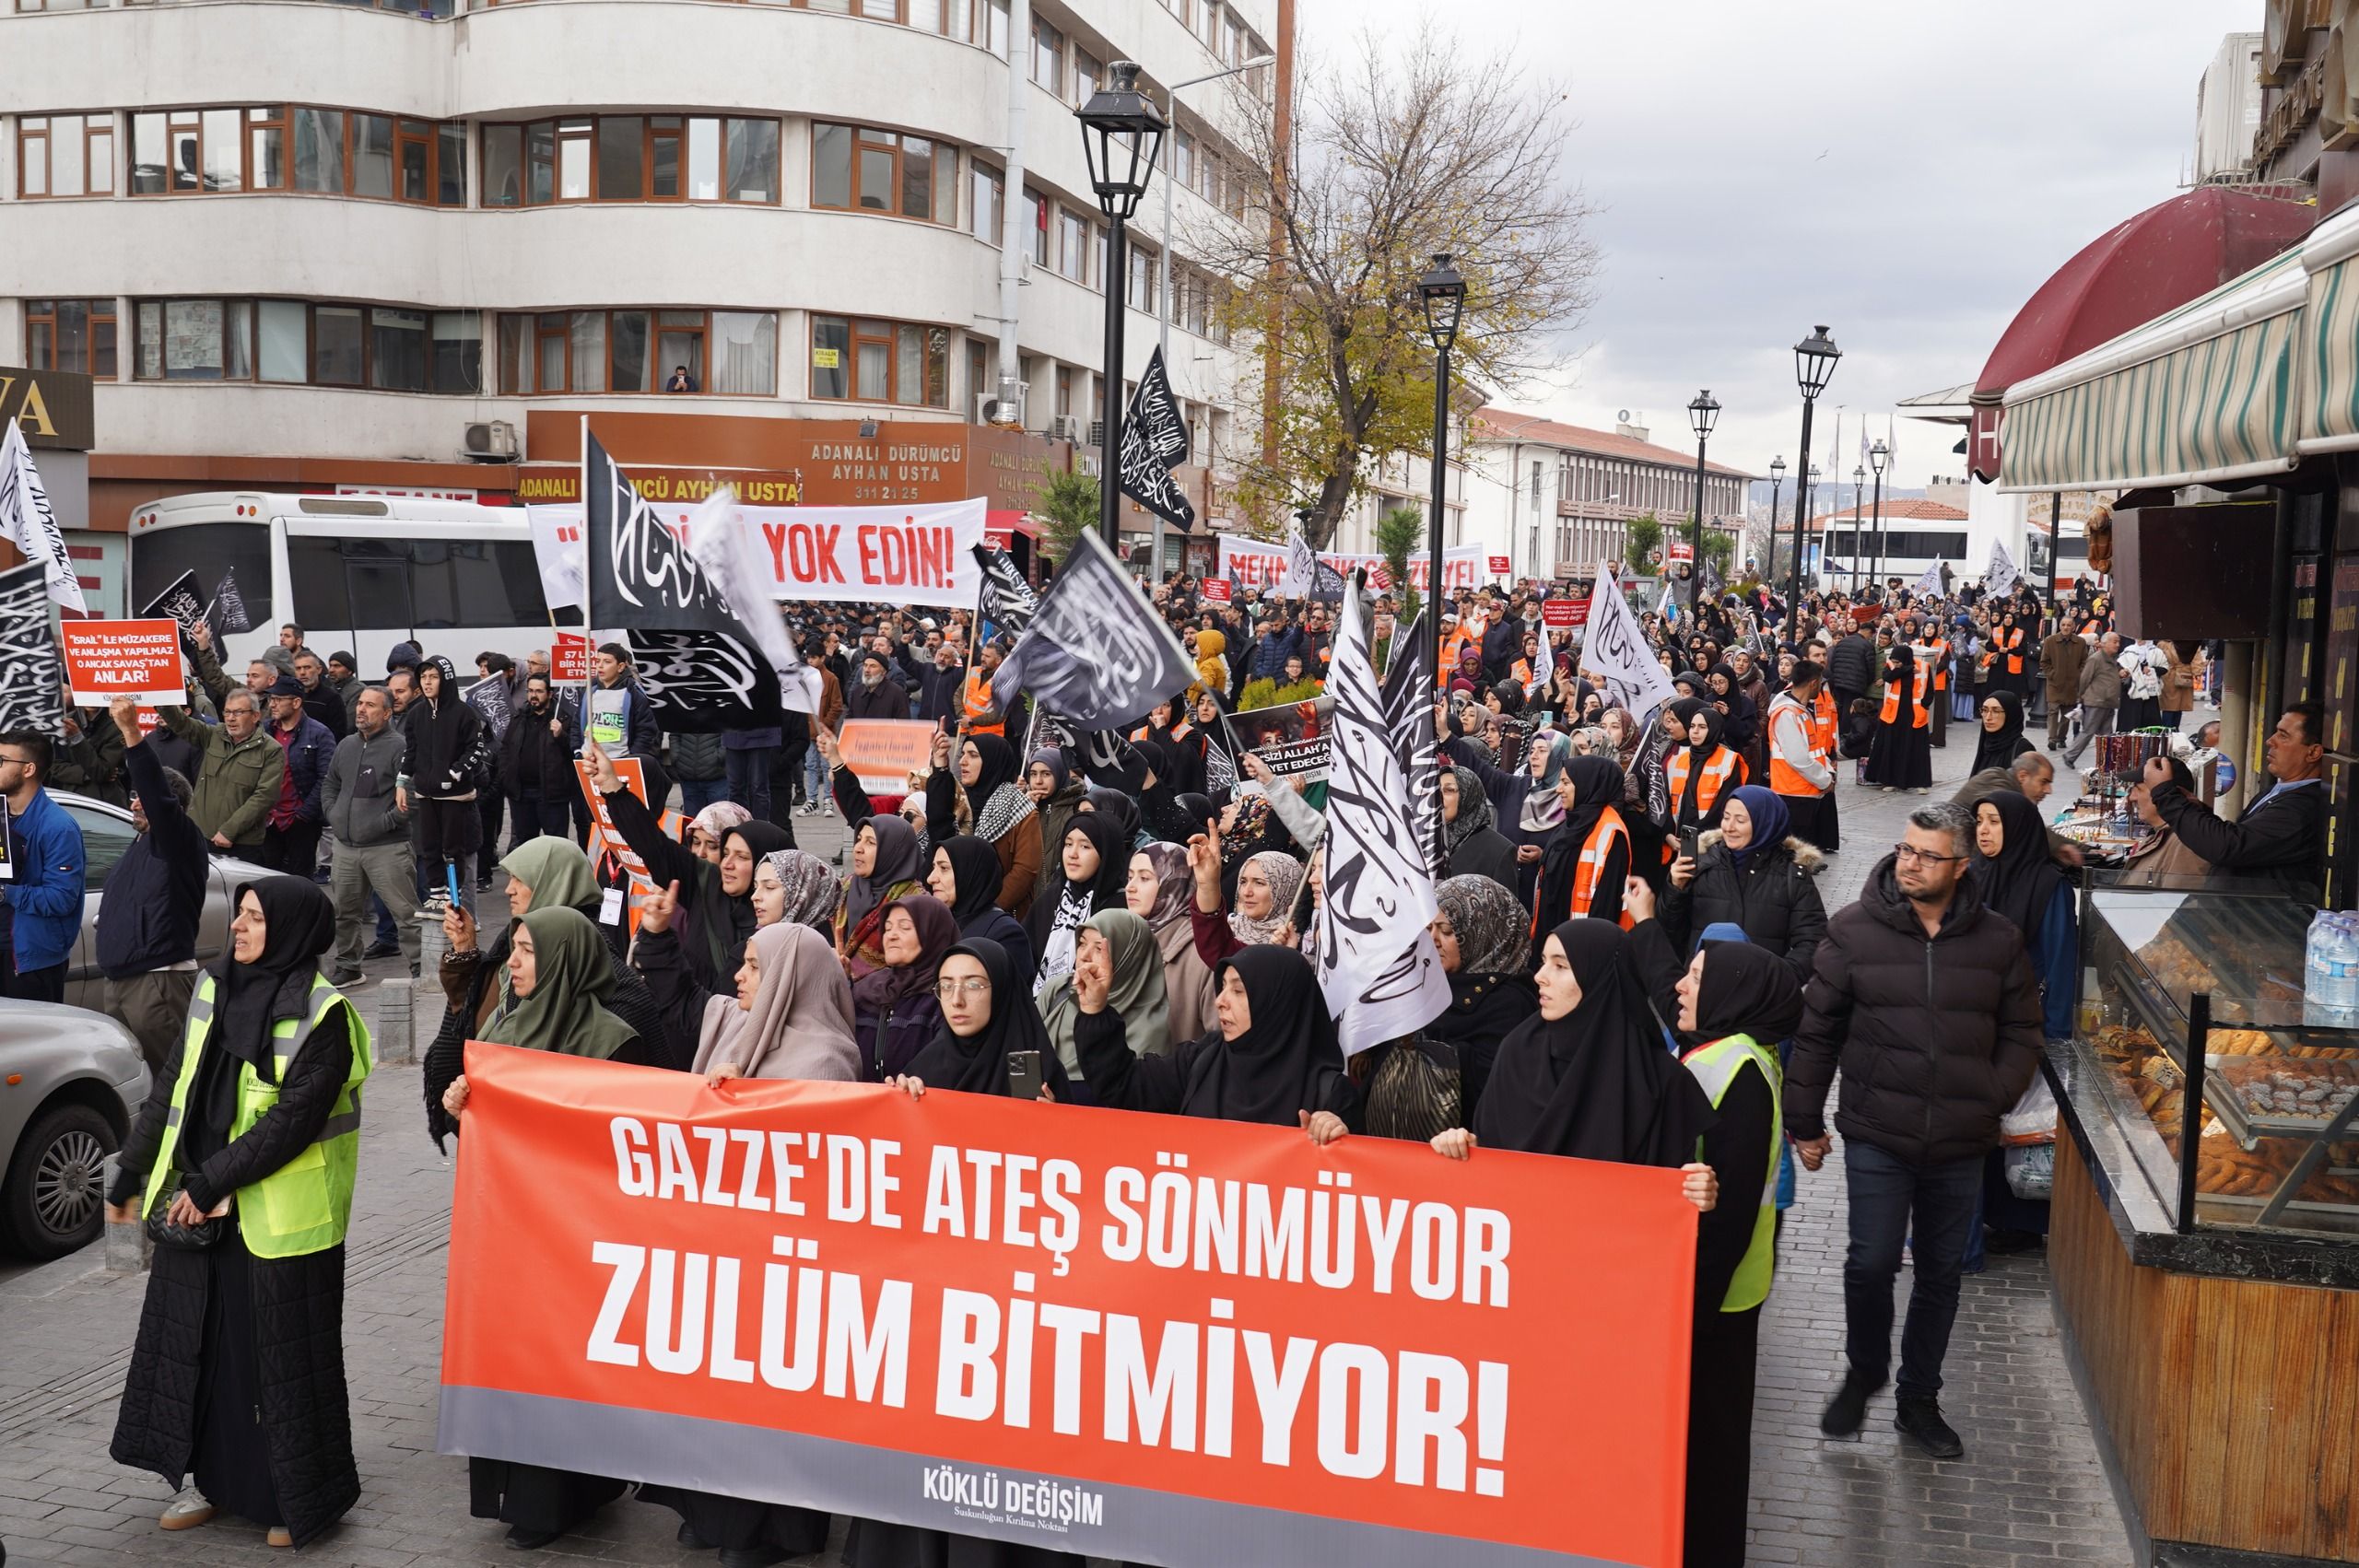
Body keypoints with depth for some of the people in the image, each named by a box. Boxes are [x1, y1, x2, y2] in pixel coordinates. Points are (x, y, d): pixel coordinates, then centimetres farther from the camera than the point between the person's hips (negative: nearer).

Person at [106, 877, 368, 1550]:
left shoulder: (321, 1014, -14)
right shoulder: (215, 988, 6)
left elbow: (294, 1118, -19)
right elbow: (172, 1089, 12)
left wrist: (211, 1182, -19)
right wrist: (131, 1175, 12)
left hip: (279, 1217, -7)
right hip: (198, 1209, 7)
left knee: (285, 1357, 3)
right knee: (196, 1342, 14)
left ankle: (305, 1499, 17)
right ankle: (217, 1480, 30)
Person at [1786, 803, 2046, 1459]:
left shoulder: (1998, 942, 1)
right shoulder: (1854, 931, -4)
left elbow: (2022, 1033, 10)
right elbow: (1816, 1031, 1)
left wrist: (1993, 1098, -5)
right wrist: (1804, 1122, 2)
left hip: (1960, 1145, 2)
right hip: (1877, 1136, -2)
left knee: (1940, 1274, 12)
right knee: (1872, 1263, -6)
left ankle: (1920, 1399, 29)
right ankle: (1864, 1373, 22)